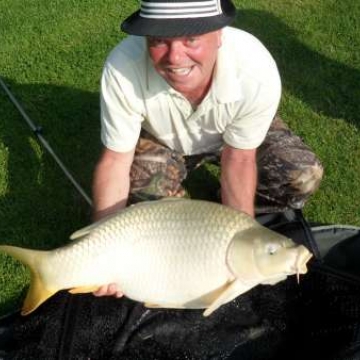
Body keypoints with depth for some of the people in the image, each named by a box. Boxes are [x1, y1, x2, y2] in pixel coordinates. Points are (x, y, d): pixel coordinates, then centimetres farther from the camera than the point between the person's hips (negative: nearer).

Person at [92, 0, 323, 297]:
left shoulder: (256, 70, -38)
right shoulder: (123, 68, -37)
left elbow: (238, 160, -25)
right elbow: (115, 161, -28)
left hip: (238, 133, 0)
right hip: (162, 140, 0)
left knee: (304, 175, -21)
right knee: (142, 199, -25)